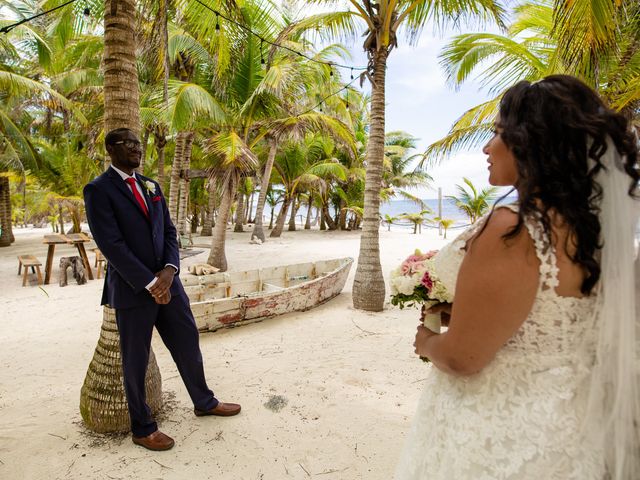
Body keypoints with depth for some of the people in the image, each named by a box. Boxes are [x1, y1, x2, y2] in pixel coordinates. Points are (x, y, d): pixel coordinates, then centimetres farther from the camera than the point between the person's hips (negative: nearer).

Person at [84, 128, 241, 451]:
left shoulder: (151, 186, 11)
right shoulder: (98, 190, -9)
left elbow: (169, 231, 9)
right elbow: (111, 244, -17)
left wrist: (169, 270, -8)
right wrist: (150, 283, -17)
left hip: (166, 282, 6)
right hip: (132, 289, -6)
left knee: (188, 342, 15)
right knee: (136, 360, 10)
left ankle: (204, 401, 37)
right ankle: (142, 428, 29)